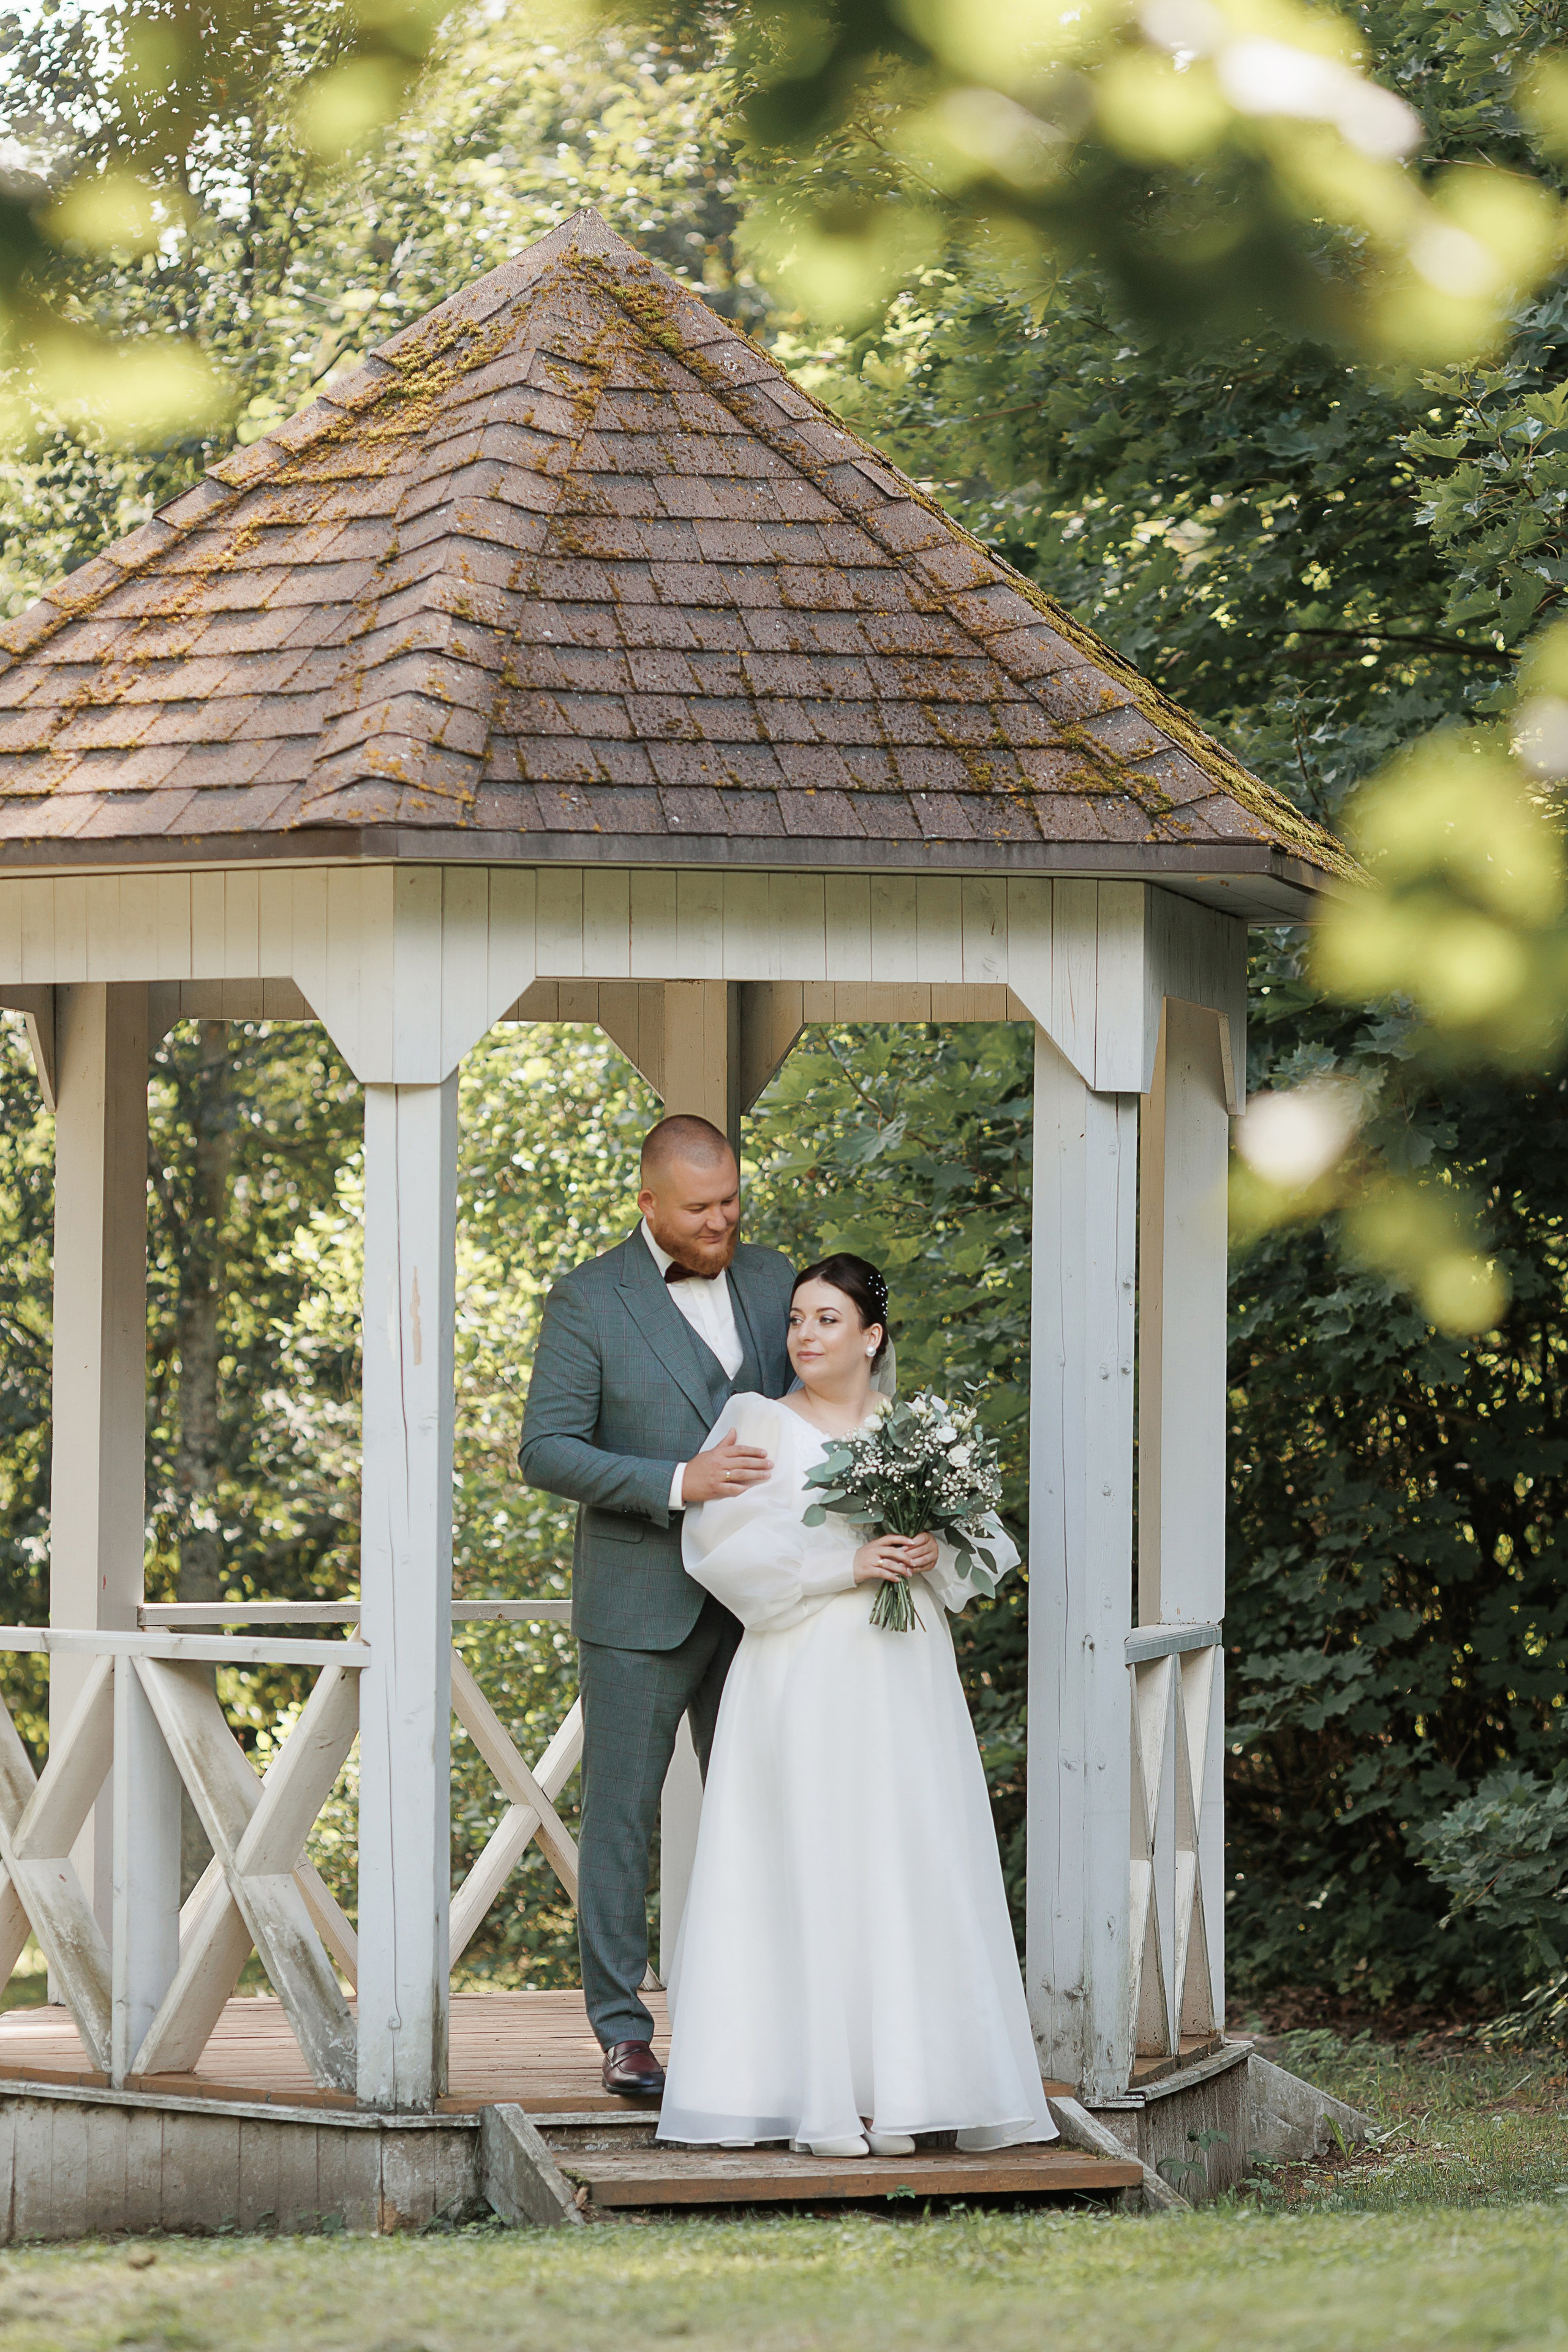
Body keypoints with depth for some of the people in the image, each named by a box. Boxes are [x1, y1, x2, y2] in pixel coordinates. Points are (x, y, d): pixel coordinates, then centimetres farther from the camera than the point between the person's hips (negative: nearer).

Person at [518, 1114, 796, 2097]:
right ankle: (623, 2033, 6)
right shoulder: (589, 1301, -6)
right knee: (622, 1816, 1)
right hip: (640, 1607, -4)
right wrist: (675, 1483, -22)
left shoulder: (769, 1280, 7)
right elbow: (548, 1452, -10)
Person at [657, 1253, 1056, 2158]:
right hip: (801, 1678, -2)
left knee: (906, 1870, -3)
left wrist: (936, 1555, -10)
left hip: (904, 1681, 3)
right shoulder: (759, 1424, 5)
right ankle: (820, 2102, -6)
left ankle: (895, 2093, 0)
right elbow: (727, 1545, -5)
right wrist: (845, 1565, -13)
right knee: (809, 1870, -7)